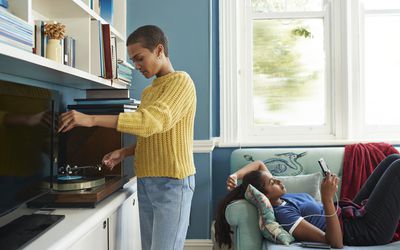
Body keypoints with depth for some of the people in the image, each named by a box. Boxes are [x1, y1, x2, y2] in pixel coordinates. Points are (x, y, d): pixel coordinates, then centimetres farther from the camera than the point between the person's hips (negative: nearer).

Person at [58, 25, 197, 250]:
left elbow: (154, 121, -25)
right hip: (146, 182, 8)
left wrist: (91, 119, -25)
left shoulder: (181, 81, -9)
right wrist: (125, 152, 4)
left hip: (172, 182, -7)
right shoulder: (149, 91, 17)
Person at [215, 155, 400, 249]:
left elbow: (259, 164, 11)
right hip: (368, 229, -9)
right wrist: (328, 199, -43)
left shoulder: (277, 200, -1)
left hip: (352, 212, 9)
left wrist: (235, 176, -7)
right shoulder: (282, 215, -28)